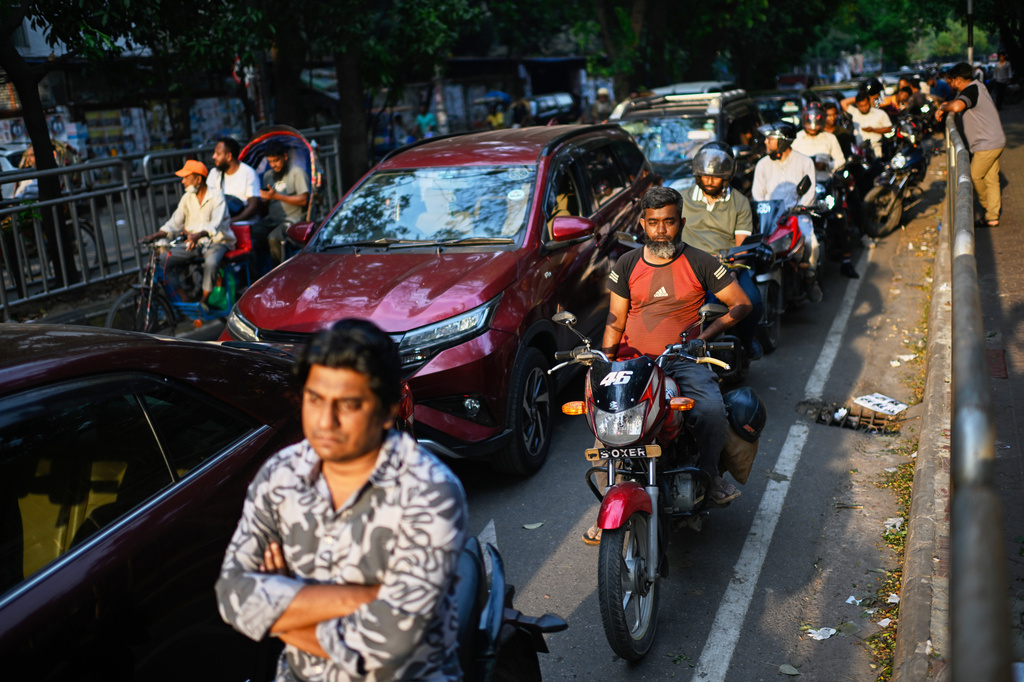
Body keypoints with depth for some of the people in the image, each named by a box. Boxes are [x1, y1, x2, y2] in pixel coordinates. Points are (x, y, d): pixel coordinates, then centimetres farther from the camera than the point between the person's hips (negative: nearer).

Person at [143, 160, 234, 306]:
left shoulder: (216, 196, -10)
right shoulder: (187, 198, 8)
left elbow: (215, 224, -25)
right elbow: (174, 223, 6)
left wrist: (197, 235, -44)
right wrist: (155, 236, -11)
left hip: (217, 241, -6)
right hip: (194, 242, 6)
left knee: (211, 262, -38)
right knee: (165, 259, -15)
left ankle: (203, 302, -17)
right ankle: (186, 301, -9)